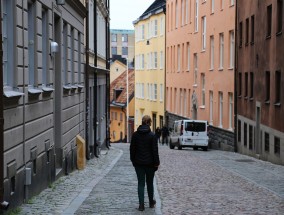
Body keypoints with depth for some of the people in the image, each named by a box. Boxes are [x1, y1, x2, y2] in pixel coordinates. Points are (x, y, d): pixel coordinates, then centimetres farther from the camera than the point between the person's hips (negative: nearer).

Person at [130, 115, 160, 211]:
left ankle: (141, 204, -4)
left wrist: (133, 160, 14)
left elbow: (132, 149, 4)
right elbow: (155, 150, -10)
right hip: (149, 163, -2)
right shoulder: (152, 135, -11)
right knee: (150, 183, 14)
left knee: (141, 183, 4)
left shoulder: (135, 134, -1)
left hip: (138, 163, 2)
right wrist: (156, 163, -3)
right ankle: (151, 202, 27)